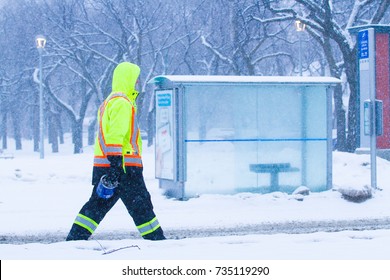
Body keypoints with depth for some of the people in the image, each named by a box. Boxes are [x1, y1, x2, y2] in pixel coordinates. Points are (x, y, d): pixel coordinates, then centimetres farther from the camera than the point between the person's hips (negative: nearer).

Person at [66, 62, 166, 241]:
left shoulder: (109, 102, 21)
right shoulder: (122, 103, -12)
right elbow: (115, 135, -21)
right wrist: (115, 164, -25)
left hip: (103, 165, 10)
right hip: (124, 166, -10)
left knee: (98, 204, 9)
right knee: (141, 206, -1)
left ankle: (74, 239, 6)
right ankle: (156, 240, 5)